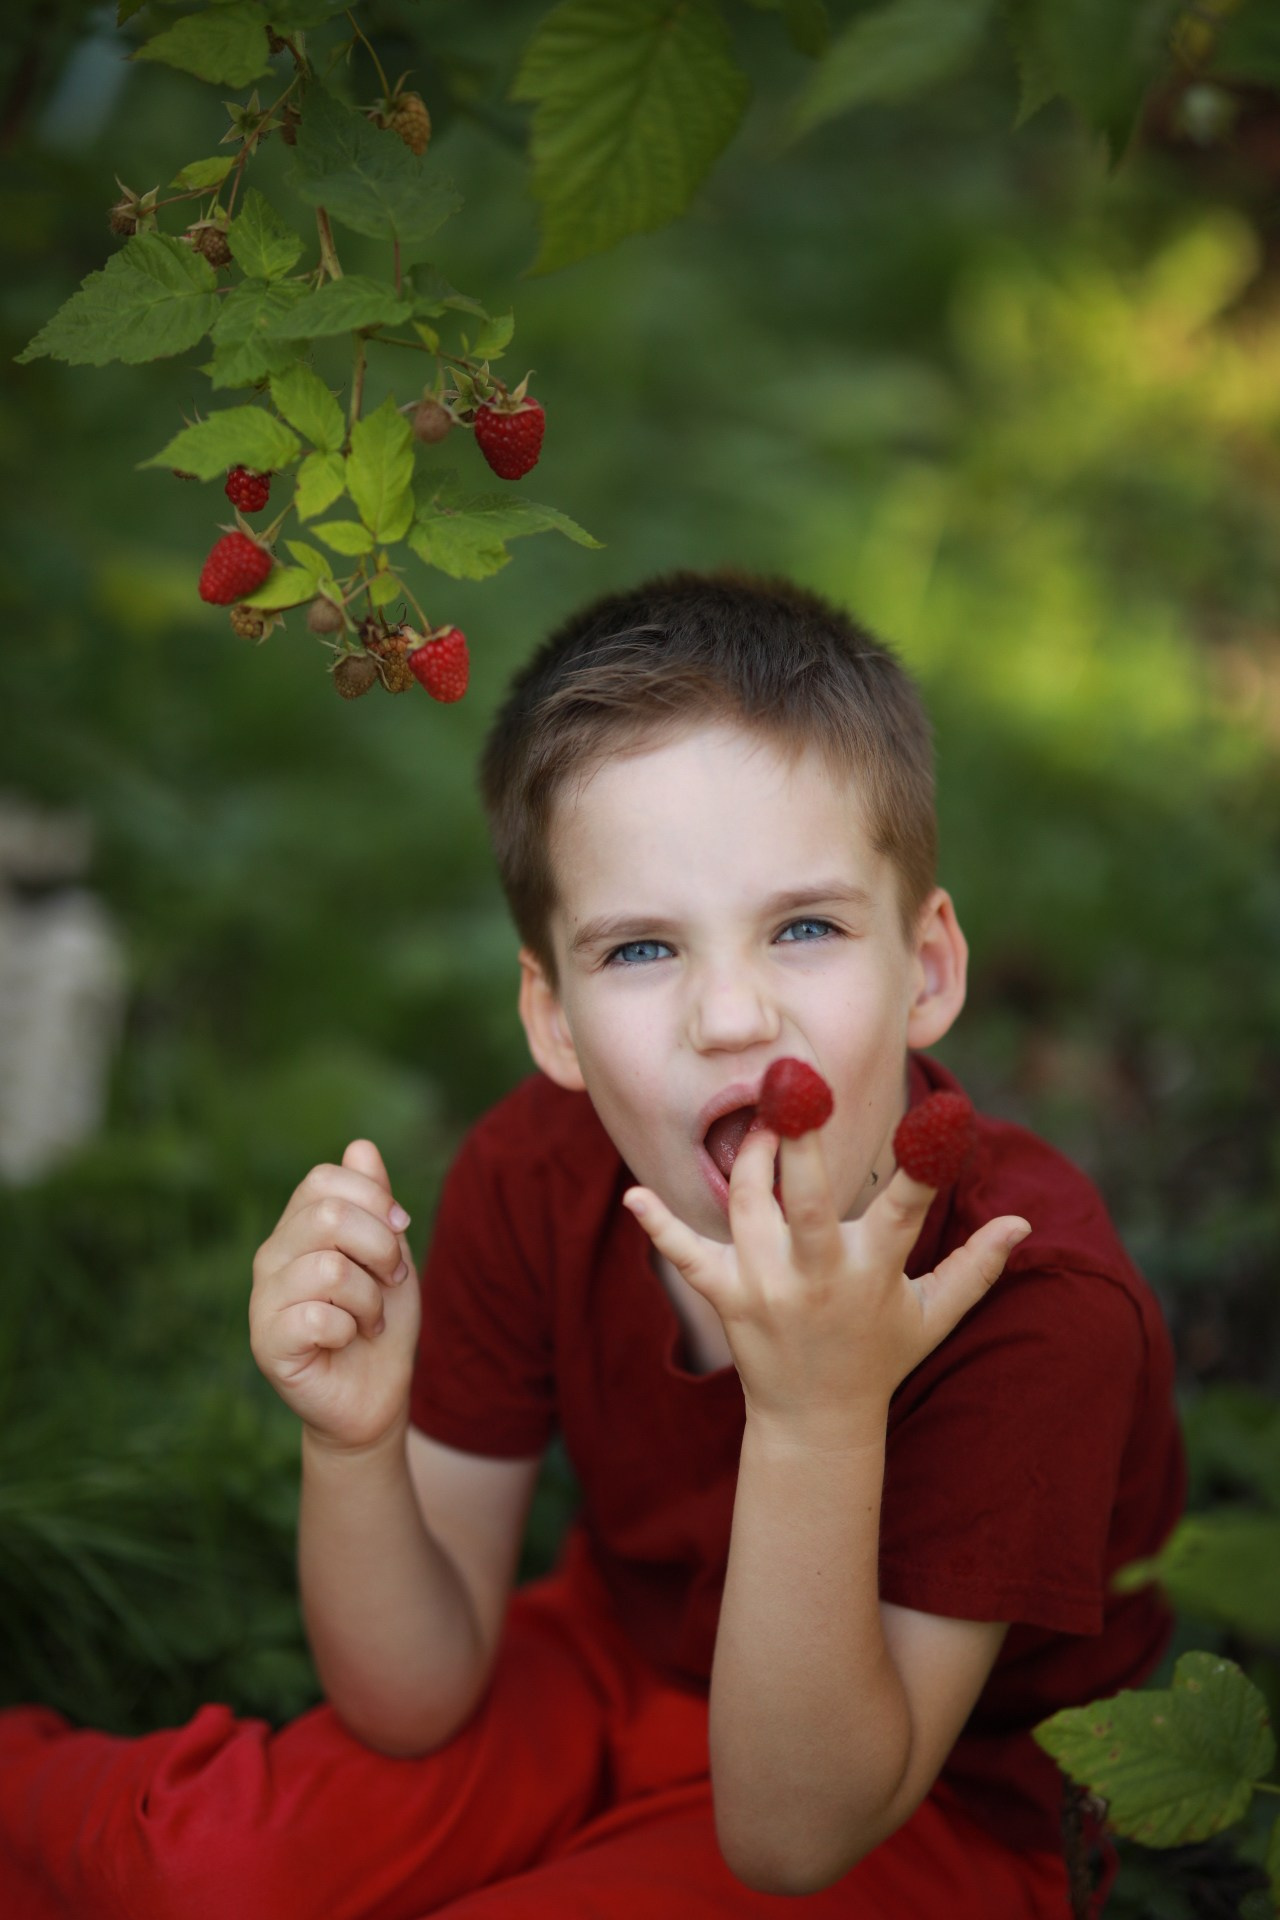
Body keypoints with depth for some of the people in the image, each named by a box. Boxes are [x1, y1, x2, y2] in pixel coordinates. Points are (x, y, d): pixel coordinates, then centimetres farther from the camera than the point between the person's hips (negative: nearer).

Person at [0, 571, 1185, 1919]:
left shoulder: (1034, 1294, -31)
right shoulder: (530, 1181, -17)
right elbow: (417, 1702, -12)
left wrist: (820, 1423, -43)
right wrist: (355, 1440, -32)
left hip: (922, 1805, -3)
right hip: (615, 1659, 4)